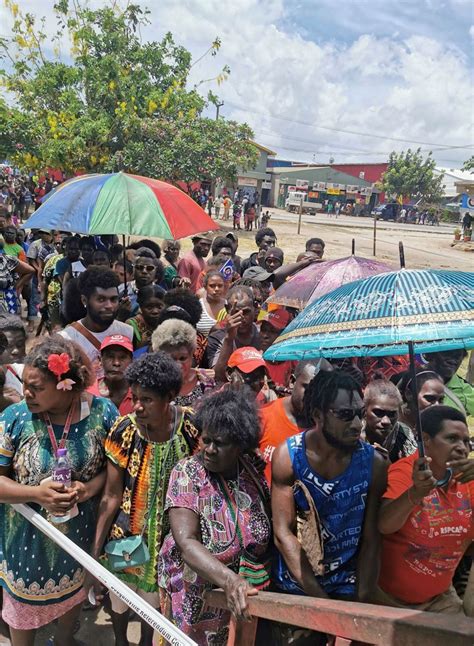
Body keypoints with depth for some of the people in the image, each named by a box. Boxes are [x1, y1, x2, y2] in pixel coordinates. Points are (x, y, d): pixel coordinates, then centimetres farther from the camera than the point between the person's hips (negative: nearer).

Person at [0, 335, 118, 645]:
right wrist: (37, 493, -28)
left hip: (81, 534, 2)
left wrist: (89, 488, -24)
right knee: (25, 603, 23)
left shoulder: (103, 412, -18)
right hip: (27, 538, -1)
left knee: (75, 592, 29)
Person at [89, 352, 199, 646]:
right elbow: (112, 496, -14)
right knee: (120, 598, 24)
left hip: (168, 536, 1)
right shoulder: (124, 430, -22)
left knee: (155, 598, 24)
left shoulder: (191, 426, -20)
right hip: (126, 535, 0)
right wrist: (96, 550, -11)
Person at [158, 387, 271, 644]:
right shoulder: (187, 473, -19)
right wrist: (229, 579, -41)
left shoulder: (254, 470, -9)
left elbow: (272, 528, 2)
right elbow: (186, 542, -28)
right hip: (194, 601, -3)